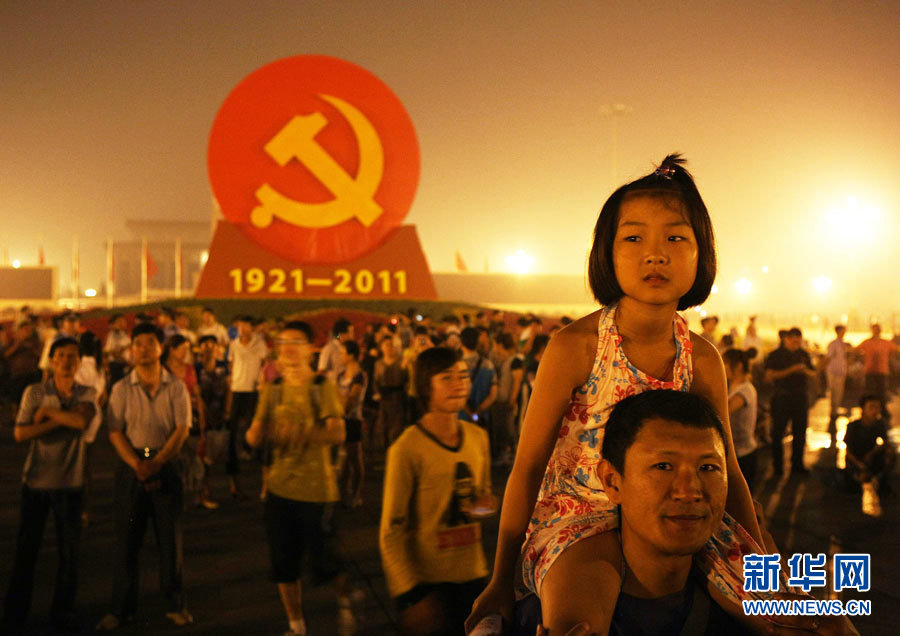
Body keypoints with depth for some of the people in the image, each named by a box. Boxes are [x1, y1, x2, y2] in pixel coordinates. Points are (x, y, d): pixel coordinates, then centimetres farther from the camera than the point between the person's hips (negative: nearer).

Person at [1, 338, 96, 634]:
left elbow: (82, 421, -21)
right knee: (25, 548, 9)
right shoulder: (34, 392, -3)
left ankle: (63, 611, 23)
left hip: (70, 482, 1)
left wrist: (47, 411, -13)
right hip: (36, 479, 0)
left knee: (69, 550, 7)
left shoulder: (87, 394, -1)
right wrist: (65, 419, -17)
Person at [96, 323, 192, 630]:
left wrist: (156, 463, -14)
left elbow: (182, 430, -5)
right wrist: (136, 464, -14)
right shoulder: (121, 389, 4)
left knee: (171, 538, 4)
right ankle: (121, 608, 20)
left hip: (166, 465, -1)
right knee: (126, 538, 6)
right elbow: (115, 432, -2)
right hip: (130, 466, 1)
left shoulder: (176, 387, 1)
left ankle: (175, 605, 17)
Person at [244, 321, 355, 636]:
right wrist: (258, 433, -21)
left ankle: (345, 601, 33)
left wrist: (303, 433, -34)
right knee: (283, 563, 10)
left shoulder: (322, 386, -6)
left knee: (323, 560, 1)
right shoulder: (273, 388, 8)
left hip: (316, 488, -4)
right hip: (279, 486, 5)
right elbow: (254, 437, 2)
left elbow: (337, 433, -18)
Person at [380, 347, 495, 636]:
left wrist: (486, 504, -3)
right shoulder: (406, 449, -17)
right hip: (428, 582, -5)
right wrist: (408, 592, -15)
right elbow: (391, 531, -11)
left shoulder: (478, 437, 1)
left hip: (473, 574, 5)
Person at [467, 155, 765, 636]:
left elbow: (727, 472, 8)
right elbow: (527, 466, -10)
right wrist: (501, 582, -4)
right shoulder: (574, 347, -16)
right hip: (578, 516, -5)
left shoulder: (703, 359, -3)